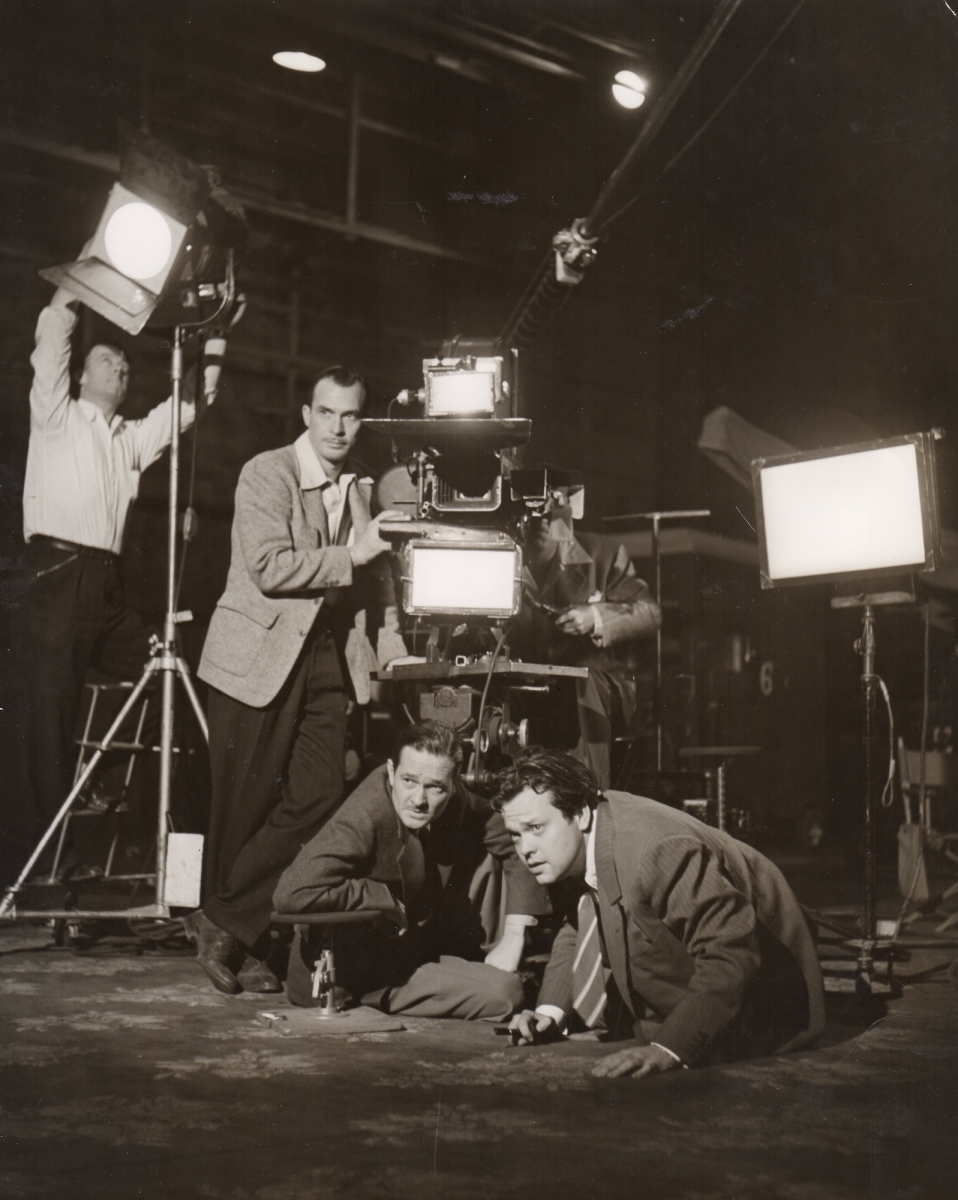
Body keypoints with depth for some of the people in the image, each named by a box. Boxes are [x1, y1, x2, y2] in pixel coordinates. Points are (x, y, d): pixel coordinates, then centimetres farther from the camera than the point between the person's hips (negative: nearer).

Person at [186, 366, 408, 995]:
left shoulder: (364, 489, 13)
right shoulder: (266, 473, -7)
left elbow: (378, 575, 25)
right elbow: (269, 565, -19)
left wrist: (392, 649, 14)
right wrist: (349, 555, -18)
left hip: (328, 657, 6)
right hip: (259, 658, -5)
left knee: (321, 797, -5)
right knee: (244, 808, 1)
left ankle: (227, 923, 7)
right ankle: (238, 938, 19)